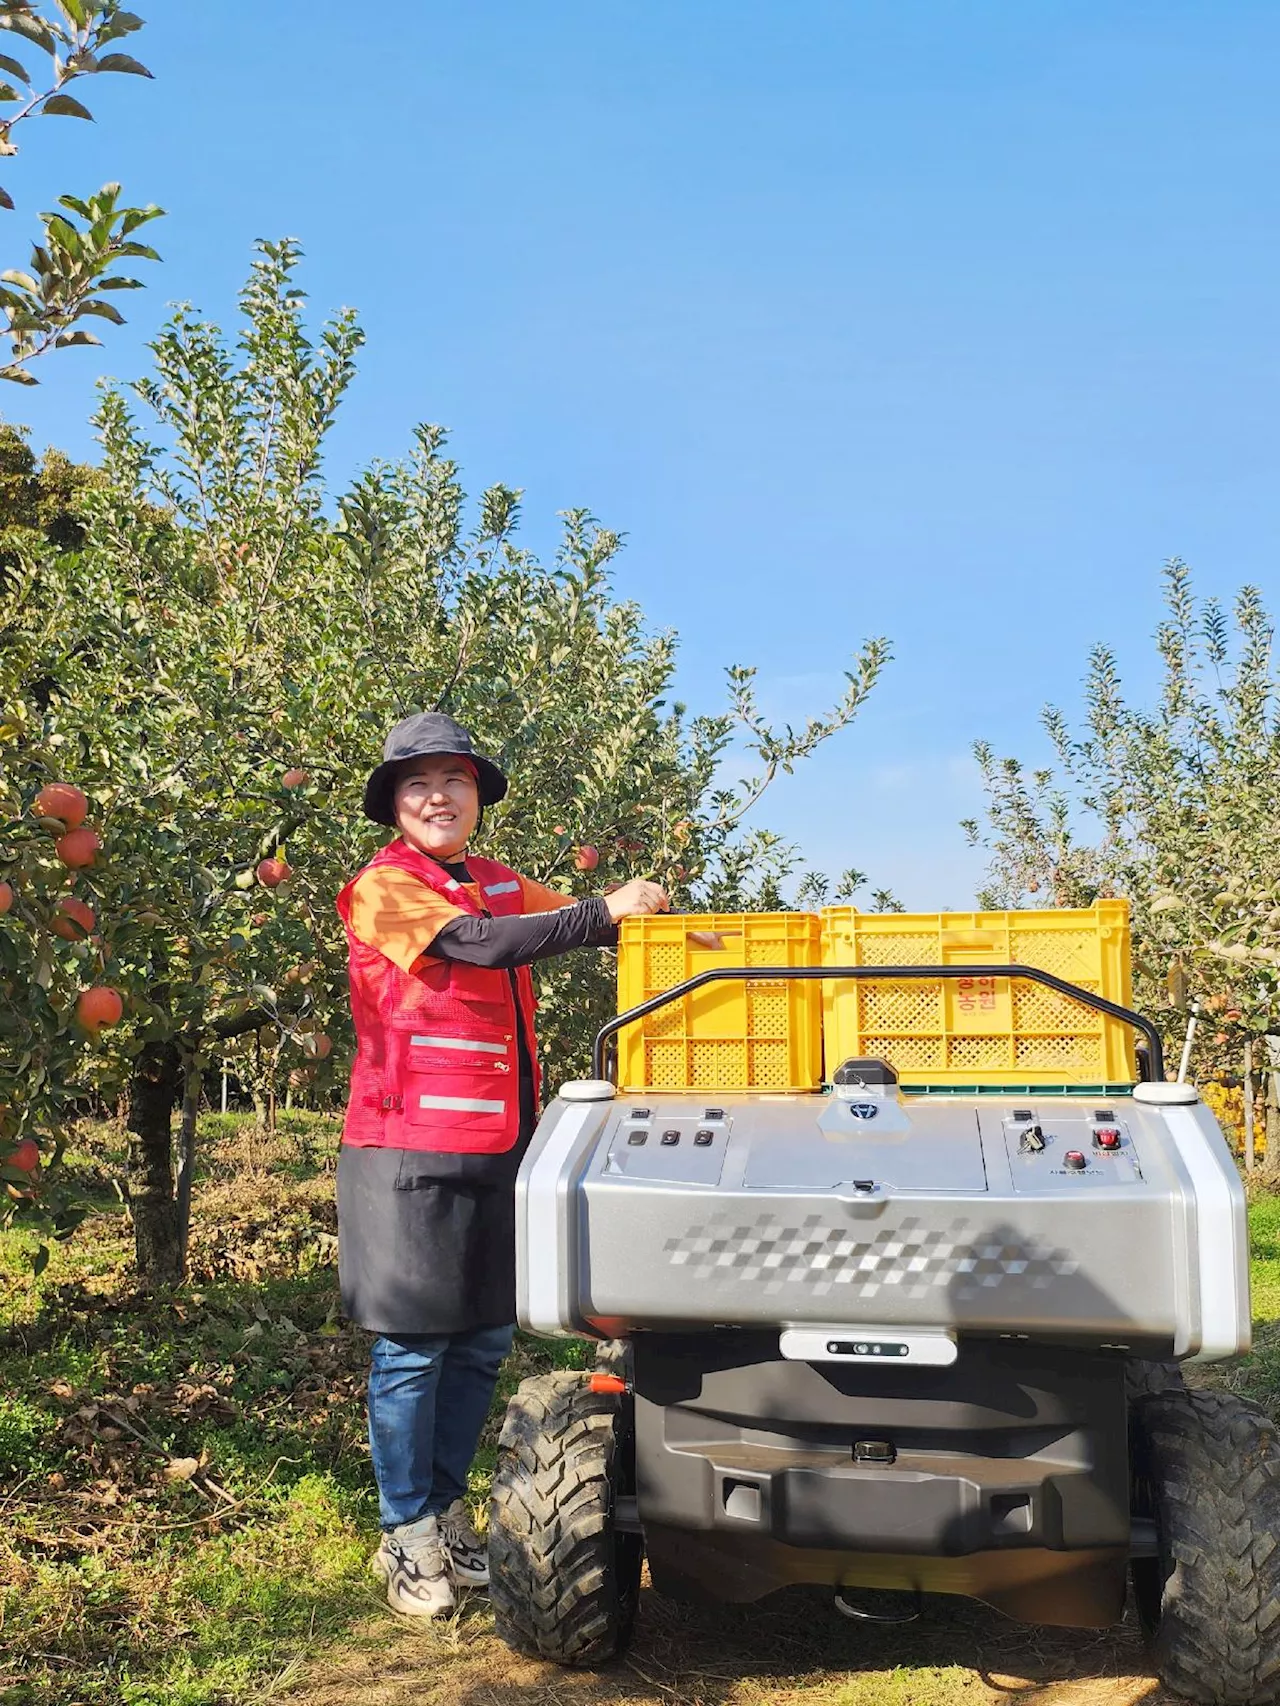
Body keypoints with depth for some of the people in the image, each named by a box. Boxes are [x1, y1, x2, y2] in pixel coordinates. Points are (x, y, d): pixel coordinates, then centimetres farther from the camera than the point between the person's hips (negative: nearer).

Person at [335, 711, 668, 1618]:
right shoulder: (383, 888, -6)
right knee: (412, 1348, 0)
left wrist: (651, 916, -10)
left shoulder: (501, 885, 15)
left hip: (498, 1144, 6)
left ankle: (447, 1514, 26)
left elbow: (584, 926, 9)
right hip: (412, 1150, -6)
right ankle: (407, 1537, 14)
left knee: (483, 1341, 12)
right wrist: (605, 913, -21)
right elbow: (476, 943, -20)